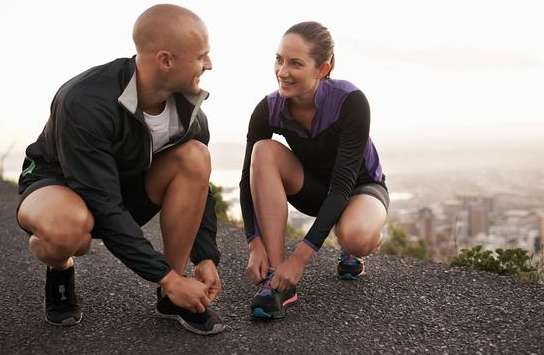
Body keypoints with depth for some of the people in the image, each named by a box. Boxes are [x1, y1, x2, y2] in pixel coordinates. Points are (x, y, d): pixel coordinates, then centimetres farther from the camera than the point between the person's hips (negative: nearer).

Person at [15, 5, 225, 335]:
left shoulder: (188, 108, -15)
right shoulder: (85, 102, -33)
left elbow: (197, 183, -5)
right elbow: (103, 207, -33)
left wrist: (206, 259, -15)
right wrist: (166, 277, -31)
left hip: (129, 187, 5)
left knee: (195, 156, -24)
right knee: (68, 226, -42)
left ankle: (172, 298, -14)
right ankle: (59, 269, -1)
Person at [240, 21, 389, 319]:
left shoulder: (351, 102, -30)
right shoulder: (268, 110, -20)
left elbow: (343, 182, -34)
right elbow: (250, 177, -18)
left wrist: (302, 255, -40)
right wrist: (256, 244, -32)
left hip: (360, 187, -3)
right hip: (313, 188, 3)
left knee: (355, 237, -38)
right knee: (265, 152, -28)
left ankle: (350, 251, 3)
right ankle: (277, 277, -27)